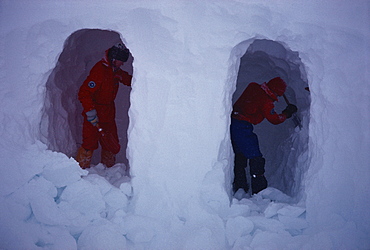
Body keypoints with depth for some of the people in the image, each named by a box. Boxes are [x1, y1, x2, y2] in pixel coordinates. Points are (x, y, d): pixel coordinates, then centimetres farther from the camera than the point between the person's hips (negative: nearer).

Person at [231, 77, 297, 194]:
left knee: (240, 156, 19)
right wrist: (287, 113, 14)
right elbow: (274, 119, -2)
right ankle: (259, 190, -3)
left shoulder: (253, 88, 9)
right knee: (256, 158, -4)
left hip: (232, 122, 9)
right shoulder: (266, 101, -13)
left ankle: (240, 186, 27)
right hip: (242, 128, -9)